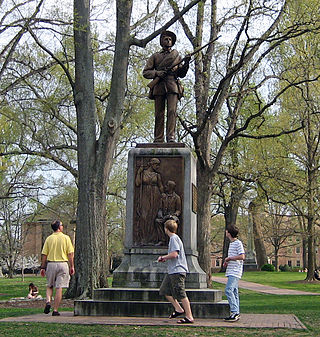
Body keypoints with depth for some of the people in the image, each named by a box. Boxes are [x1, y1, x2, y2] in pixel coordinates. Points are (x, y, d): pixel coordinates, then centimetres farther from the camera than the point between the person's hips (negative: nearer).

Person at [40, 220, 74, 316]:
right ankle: (55, 310, 0)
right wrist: (72, 266, 1)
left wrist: (43, 267, 7)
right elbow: (70, 254, -5)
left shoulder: (49, 238, 2)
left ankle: (48, 302, -6)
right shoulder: (66, 238, -2)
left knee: (49, 286, 17)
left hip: (51, 264, 2)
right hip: (62, 264, -2)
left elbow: (44, 255, 1)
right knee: (59, 288, 1)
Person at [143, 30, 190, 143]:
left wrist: (186, 64, 0)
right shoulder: (155, 56, 20)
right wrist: (157, 73, -6)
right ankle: (158, 139, -5)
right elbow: (145, 72, 12)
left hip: (172, 87, 0)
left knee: (172, 111, -16)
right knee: (159, 114, -4)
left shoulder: (177, 56, 22)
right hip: (159, 87, 0)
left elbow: (182, 74, 18)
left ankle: (171, 137, -22)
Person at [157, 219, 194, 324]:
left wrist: (162, 257, -9)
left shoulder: (174, 238, -13)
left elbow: (174, 254, -23)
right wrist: (165, 259, 15)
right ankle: (178, 309, 15)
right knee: (164, 291, 13)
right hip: (172, 271, 11)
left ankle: (189, 317, -4)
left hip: (177, 271, -11)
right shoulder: (173, 238, 18)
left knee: (181, 295, -8)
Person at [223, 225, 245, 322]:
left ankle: (234, 312, -19)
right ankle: (236, 313, 11)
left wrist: (229, 258, -12)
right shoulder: (231, 243, 20)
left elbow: (242, 256, -19)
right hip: (231, 271, 10)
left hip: (235, 271, -10)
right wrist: (227, 262, 13)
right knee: (234, 292, 9)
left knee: (228, 290, -18)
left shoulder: (238, 243, -10)